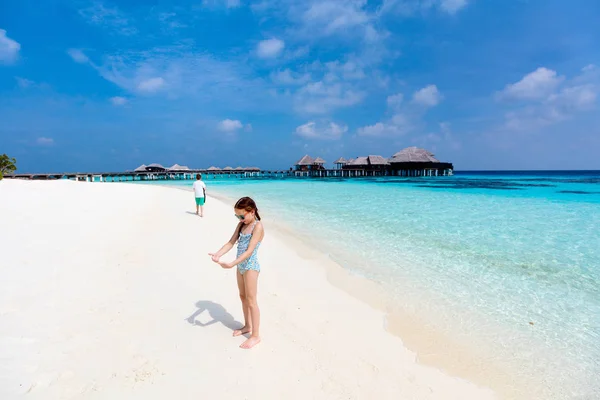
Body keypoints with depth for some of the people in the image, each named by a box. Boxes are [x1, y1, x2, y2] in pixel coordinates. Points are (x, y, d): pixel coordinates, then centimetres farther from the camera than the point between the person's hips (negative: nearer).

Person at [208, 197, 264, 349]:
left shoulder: (258, 226, -19)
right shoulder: (241, 225, 6)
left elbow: (249, 251, -26)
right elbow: (231, 243, 1)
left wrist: (232, 264, -33)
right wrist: (218, 254, -16)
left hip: (251, 266, -8)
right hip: (241, 266, 8)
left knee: (251, 301, -1)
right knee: (243, 297, 19)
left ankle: (255, 336, 11)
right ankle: (247, 326, 37)